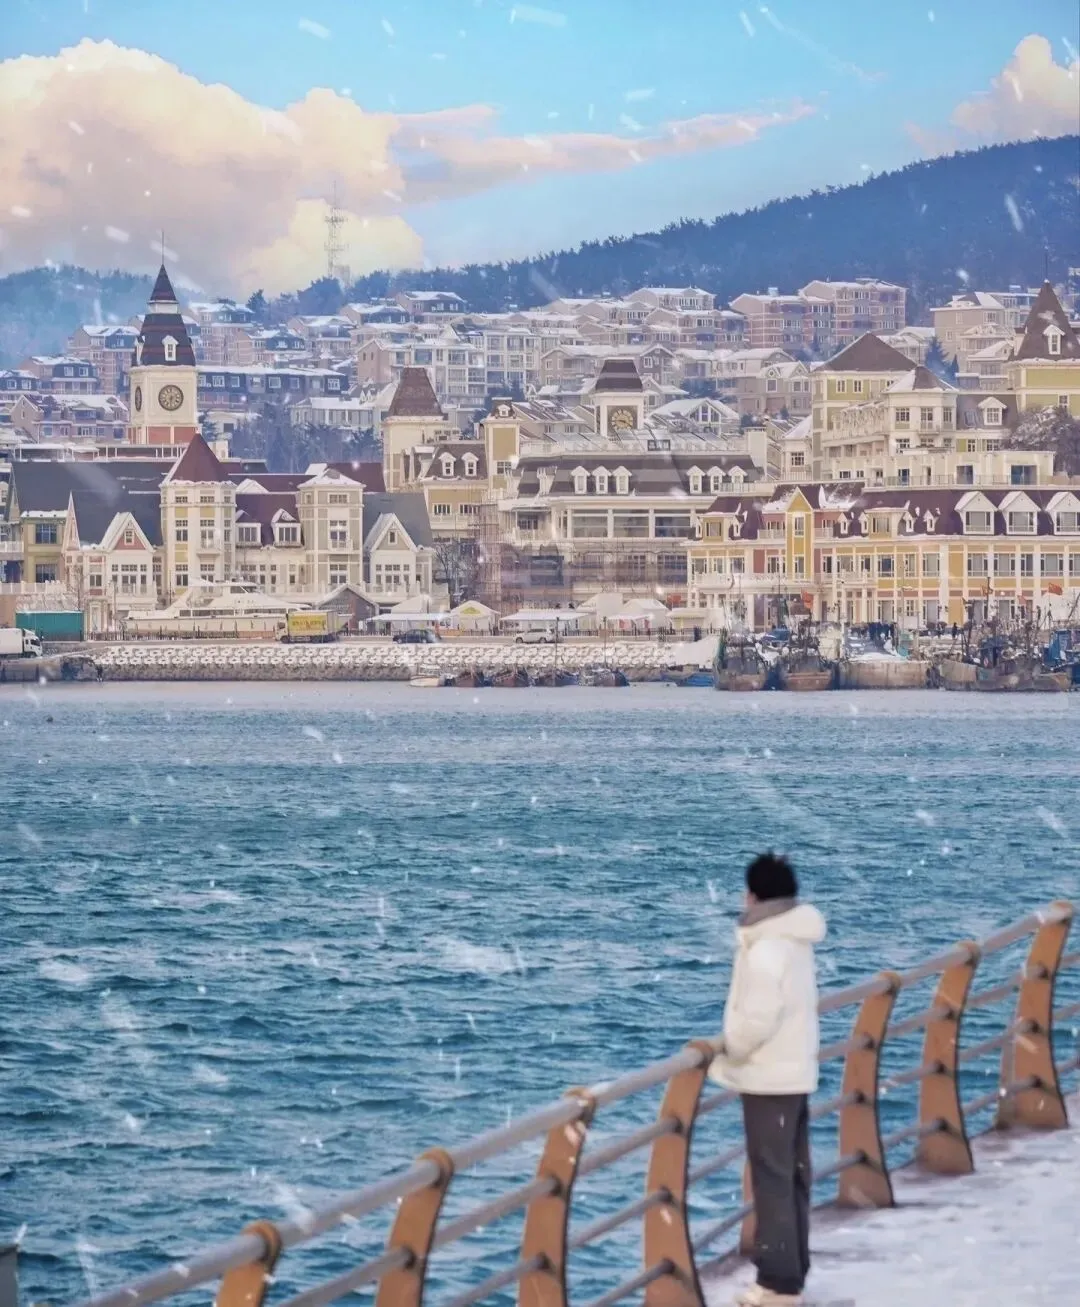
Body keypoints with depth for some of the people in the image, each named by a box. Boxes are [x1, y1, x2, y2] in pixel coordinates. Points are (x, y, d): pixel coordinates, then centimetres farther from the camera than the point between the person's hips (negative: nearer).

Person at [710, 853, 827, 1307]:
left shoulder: (765, 950, -21)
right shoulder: (795, 941, 9)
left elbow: (756, 1020, -24)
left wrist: (727, 1053, -6)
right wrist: (733, 1049, 11)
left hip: (770, 1078, -10)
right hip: (796, 1072, 10)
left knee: (772, 1178, -6)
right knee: (792, 1176, 14)